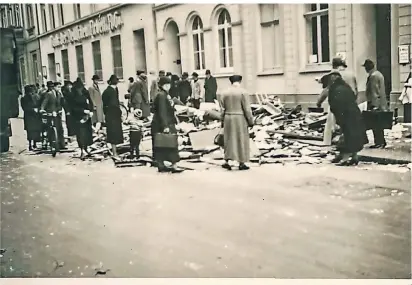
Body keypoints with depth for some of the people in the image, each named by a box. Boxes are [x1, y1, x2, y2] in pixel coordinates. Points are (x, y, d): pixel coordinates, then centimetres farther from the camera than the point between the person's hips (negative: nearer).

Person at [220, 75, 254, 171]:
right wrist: (251, 121, -2)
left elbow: (222, 109, 6)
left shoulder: (225, 93, 3)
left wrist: (223, 120, 15)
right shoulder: (243, 92, -10)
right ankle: (241, 164, 11)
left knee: (228, 140, 13)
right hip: (240, 119, -4)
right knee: (241, 140, 6)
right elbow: (247, 109, -11)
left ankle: (226, 161, 8)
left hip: (228, 119, 4)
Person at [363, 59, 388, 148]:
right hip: (381, 103, 10)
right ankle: (382, 142, 21)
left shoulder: (373, 76, -15)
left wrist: (374, 105, -19)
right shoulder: (378, 74, 16)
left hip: (375, 103, -10)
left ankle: (379, 143, -3)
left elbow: (374, 92, -18)